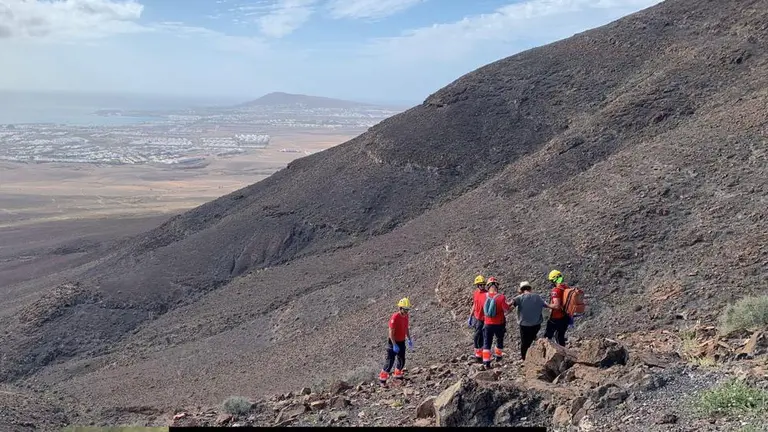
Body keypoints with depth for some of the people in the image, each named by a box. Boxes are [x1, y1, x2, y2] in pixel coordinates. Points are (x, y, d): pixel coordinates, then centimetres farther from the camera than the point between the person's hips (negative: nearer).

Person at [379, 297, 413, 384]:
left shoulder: (406, 316, -1)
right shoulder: (395, 317, -25)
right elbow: (391, 332, -23)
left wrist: (409, 340, 11)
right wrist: (394, 345, -25)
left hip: (402, 341, 7)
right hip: (393, 341, -7)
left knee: (402, 360, 15)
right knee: (390, 360, -4)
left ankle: (398, 374, 37)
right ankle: (383, 377, 10)